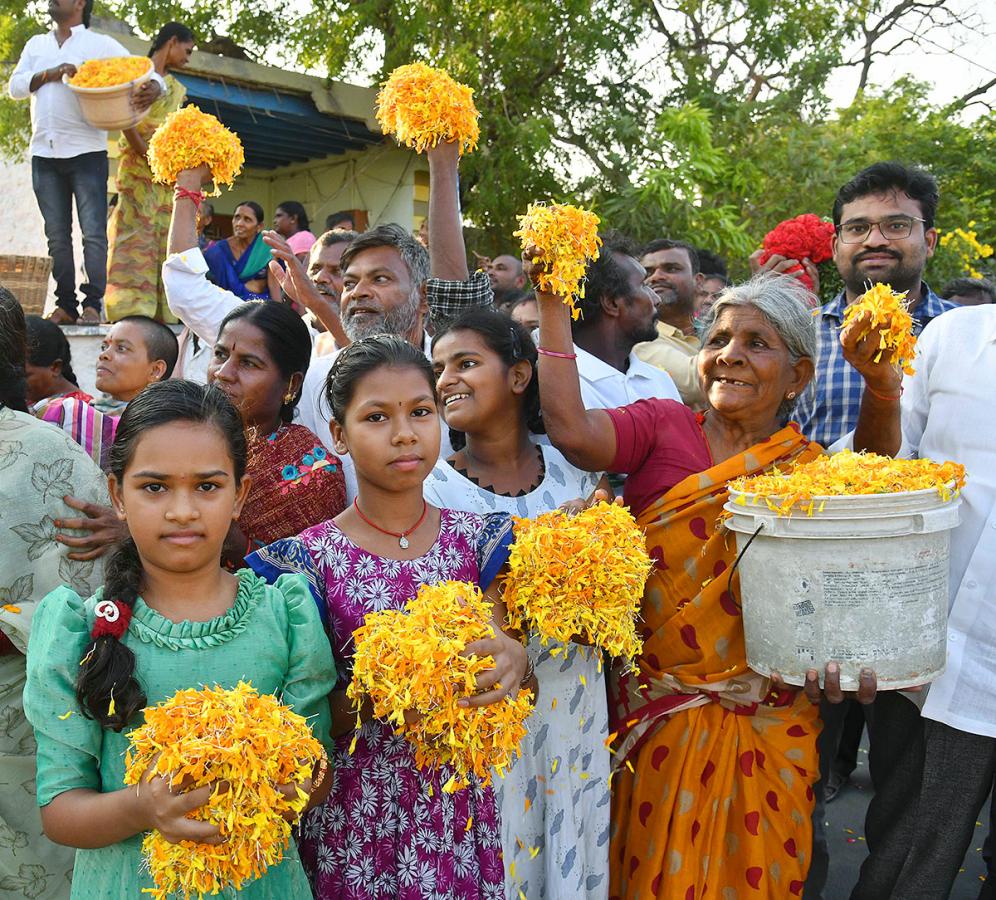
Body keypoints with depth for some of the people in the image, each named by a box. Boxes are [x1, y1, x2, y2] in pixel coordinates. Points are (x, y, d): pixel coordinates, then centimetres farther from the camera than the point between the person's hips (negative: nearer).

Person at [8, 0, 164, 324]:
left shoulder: (100, 44, 7)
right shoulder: (36, 44, 20)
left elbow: (144, 72, -1)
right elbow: (15, 86, 11)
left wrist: (152, 88, -25)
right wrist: (50, 74, -6)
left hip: (86, 151, -4)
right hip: (44, 154, 5)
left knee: (93, 233, -11)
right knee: (57, 235, 4)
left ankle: (92, 304, -8)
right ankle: (65, 306, 8)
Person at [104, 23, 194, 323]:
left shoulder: (176, 88, 22)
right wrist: (150, 157, -15)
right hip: (138, 171, -6)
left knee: (164, 242, 0)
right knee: (135, 240, -12)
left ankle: (162, 312, -1)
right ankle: (131, 311, -15)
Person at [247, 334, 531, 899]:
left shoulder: (476, 540, -4)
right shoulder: (307, 559, -11)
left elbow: (502, 702, 1)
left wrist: (513, 663, -21)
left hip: (459, 803, 2)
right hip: (355, 813, -2)